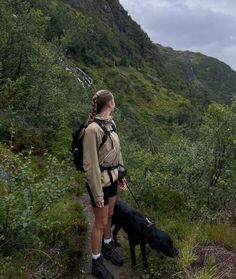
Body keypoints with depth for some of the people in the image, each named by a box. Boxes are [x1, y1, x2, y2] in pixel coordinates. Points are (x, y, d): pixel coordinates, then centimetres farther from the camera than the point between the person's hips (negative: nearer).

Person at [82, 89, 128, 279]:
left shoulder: (110, 122, 0)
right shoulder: (93, 129, -27)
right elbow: (90, 164, -23)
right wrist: (97, 193, -17)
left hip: (112, 178, 8)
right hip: (100, 181, -7)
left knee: (109, 215, 24)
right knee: (100, 222, 9)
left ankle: (108, 248, 48)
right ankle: (97, 263, 31)